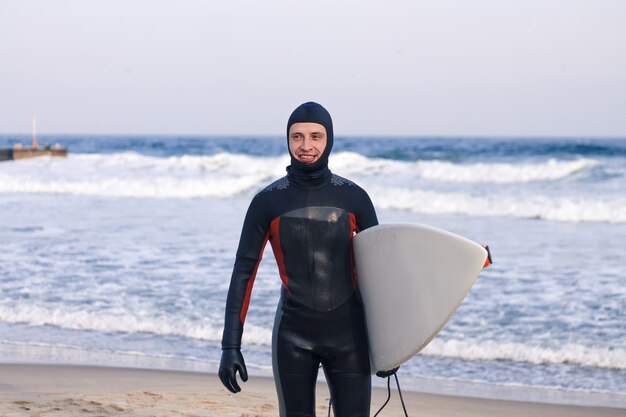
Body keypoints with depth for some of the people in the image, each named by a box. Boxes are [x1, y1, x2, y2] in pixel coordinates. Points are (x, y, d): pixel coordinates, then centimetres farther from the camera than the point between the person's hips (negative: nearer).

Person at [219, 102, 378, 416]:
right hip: (293, 335, -1)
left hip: (348, 334, 1)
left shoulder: (353, 198, 0)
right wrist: (230, 346, -7)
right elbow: (243, 273, -2)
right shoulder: (267, 202, -3)